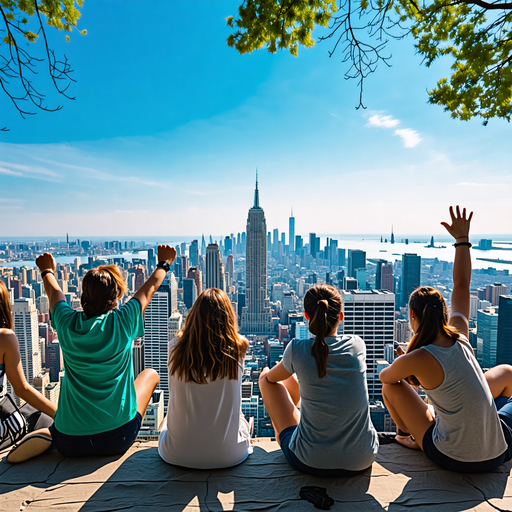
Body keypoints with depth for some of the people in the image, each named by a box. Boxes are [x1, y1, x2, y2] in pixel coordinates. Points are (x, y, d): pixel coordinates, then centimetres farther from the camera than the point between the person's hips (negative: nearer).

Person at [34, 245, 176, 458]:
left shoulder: (68, 324, -10)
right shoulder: (122, 321, -16)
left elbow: (54, 293, 14)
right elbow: (148, 289, 4)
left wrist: (47, 271, 35)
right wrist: (164, 263, 23)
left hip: (68, 443, 3)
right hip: (117, 439, -3)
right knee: (150, 374, 22)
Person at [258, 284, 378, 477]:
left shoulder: (297, 349, -18)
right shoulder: (357, 345, -10)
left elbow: (272, 378, 5)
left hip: (311, 463, -3)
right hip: (363, 461, 4)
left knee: (266, 377, 15)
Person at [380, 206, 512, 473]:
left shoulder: (418, 358, -24)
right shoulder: (459, 335, -10)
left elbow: (384, 376, -3)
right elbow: (462, 284, 3)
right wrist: (462, 239, 8)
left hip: (453, 458, -4)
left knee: (392, 387, 5)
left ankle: (407, 435, 28)